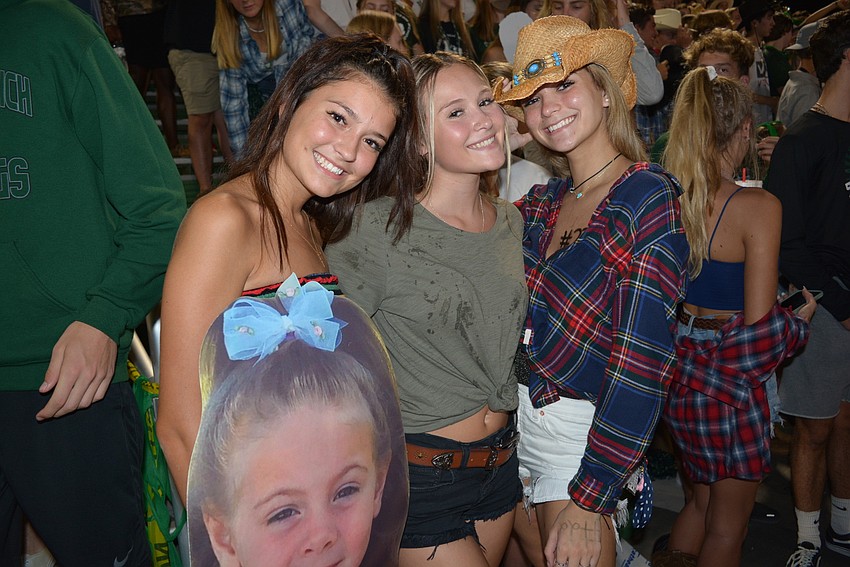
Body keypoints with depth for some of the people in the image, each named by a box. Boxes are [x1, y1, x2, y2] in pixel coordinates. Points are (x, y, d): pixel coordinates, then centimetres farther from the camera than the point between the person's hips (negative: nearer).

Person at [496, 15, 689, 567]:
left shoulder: (649, 197, -15)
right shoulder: (542, 201, 6)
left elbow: (642, 362, -19)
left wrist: (587, 501, -20)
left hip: (586, 434, -6)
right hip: (513, 418, 6)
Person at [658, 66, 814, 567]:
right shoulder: (758, 206, -20)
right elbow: (759, 324, -19)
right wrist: (802, 316, 1)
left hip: (679, 370, 6)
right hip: (733, 380, -6)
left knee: (705, 497, 27)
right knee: (728, 524, 15)